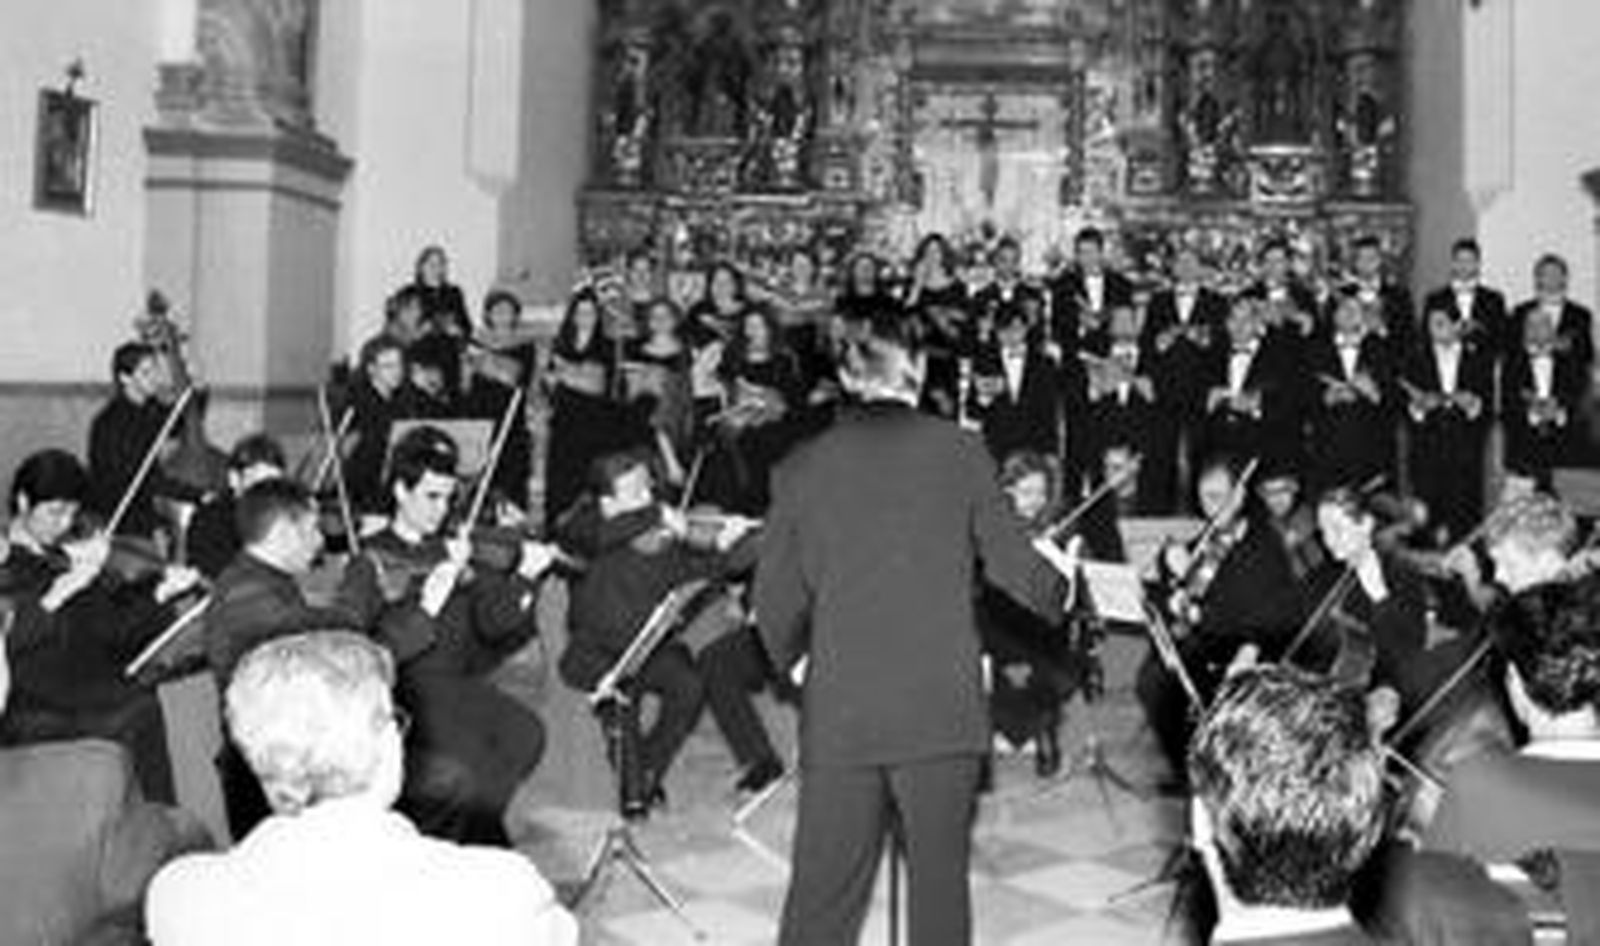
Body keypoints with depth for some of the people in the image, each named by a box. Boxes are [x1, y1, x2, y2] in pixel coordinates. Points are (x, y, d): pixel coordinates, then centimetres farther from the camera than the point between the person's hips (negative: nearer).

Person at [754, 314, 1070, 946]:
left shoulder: (802, 467, 2)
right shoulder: (960, 453, -2)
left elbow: (777, 598, 4)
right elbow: (1010, 562, 3)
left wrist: (793, 659, 23)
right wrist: (1057, 586, 25)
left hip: (837, 711, 1)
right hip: (941, 705, -1)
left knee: (822, 888, 9)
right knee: (939, 879, 12)